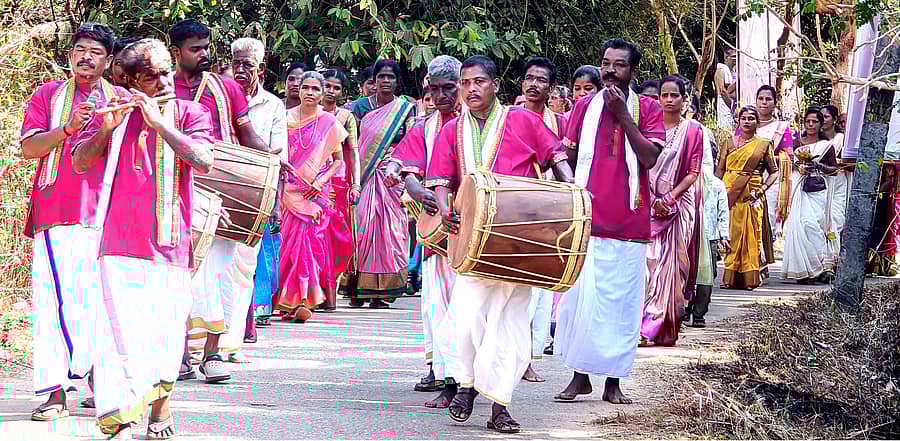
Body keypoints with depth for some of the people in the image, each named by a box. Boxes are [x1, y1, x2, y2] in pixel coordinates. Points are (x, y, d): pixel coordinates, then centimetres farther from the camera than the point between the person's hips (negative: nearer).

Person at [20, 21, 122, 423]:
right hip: (57, 211, -1)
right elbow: (28, 148, 3)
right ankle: (54, 391, -11)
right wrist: (68, 127, -14)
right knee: (55, 298, -9)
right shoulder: (48, 95, 13)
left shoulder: (121, 99, 16)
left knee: (100, 298, -3)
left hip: (106, 212, 1)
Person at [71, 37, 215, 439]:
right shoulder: (116, 112, 8)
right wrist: (106, 127, -17)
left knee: (165, 330, 6)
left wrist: (159, 122, -15)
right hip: (121, 241, -1)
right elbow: (80, 162, 0)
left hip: (170, 241, 1)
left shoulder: (190, 113, 7)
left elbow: (203, 162, -10)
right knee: (124, 327, -12)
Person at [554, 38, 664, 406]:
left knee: (621, 303, 1)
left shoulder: (647, 109, 4)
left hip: (628, 222, -1)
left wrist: (623, 114, -12)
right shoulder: (584, 106, 9)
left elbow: (649, 158, -9)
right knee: (580, 296, 0)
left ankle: (613, 381, 8)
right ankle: (580, 376, 10)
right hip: (585, 219, 1)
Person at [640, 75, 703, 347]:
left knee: (673, 264, -4)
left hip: (680, 204, -1)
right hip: (649, 203, 1)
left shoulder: (693, 130, 3)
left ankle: (665, 329, -3)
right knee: (649, 261, -7)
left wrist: (670, 197, -12)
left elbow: (693, 173, -1)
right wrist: (653, 199, -8)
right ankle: (645, 326, -5)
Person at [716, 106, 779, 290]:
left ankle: (749, 278, 4)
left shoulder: (764, 145, 8)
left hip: (750, 196, -1)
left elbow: (774, 172, 8)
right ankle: (729, 277, 0)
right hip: (730, 194, 1)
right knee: (730, 233, -3)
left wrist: (762, 189, -6)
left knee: (750, 235, -2)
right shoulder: (730, 143, 11)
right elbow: (719, 170, 9)